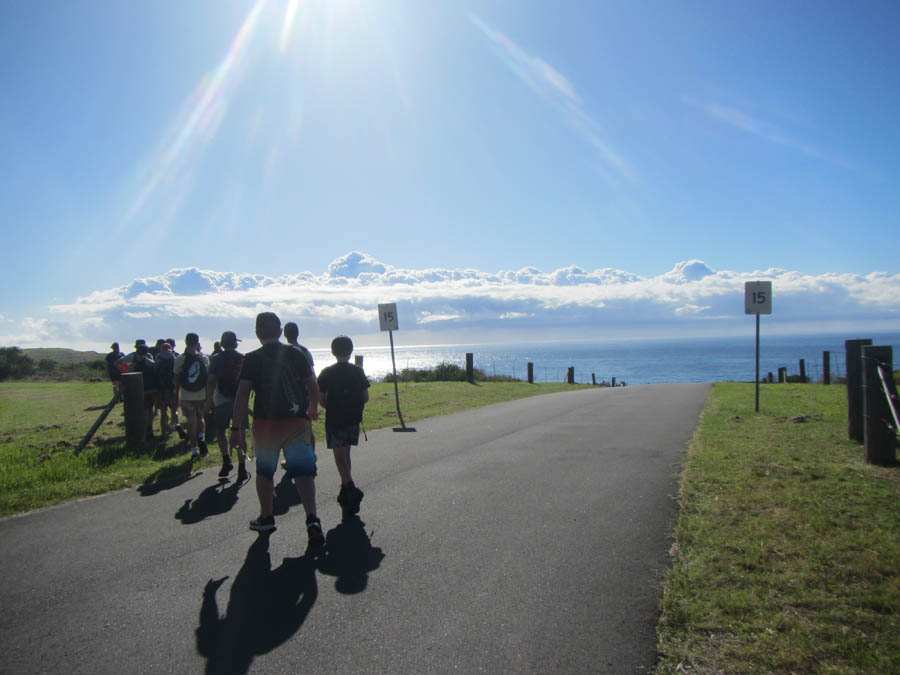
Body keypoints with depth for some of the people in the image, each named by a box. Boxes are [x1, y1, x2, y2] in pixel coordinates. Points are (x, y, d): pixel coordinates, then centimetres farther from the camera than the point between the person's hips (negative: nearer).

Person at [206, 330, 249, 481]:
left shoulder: (216, 359, -1)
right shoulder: (244, 358, 5)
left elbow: (211, 382, -6)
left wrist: (209, 400, 0)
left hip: (223, 400, -2)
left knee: (220, 430, 13)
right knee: (240, 434, 5)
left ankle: (226, 460, 2)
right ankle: (242, 466, 2)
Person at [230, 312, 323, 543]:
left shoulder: (252, 359, -5)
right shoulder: (295, 355, 2)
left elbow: (242, 395, -10)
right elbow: (313, 386, 9)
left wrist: (236, 428, -5)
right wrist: (313, 409, 27)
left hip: (265, 423, -1)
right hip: (296, 422, 1)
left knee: (264, 471, 18)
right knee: (303, 471, -1)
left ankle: (266, 517, 30)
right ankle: (312, 518, -17)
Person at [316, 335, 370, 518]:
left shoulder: (327, 373, -6)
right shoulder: (358, 371, 0)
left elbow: (321, 399, -6)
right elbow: (365, 398, 1)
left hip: (334, 420, -3)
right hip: (353, 420, 3)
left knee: (340, 457, -2)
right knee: (346, 454, 17)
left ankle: (351, 488, -21)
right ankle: (346, 492, 24)